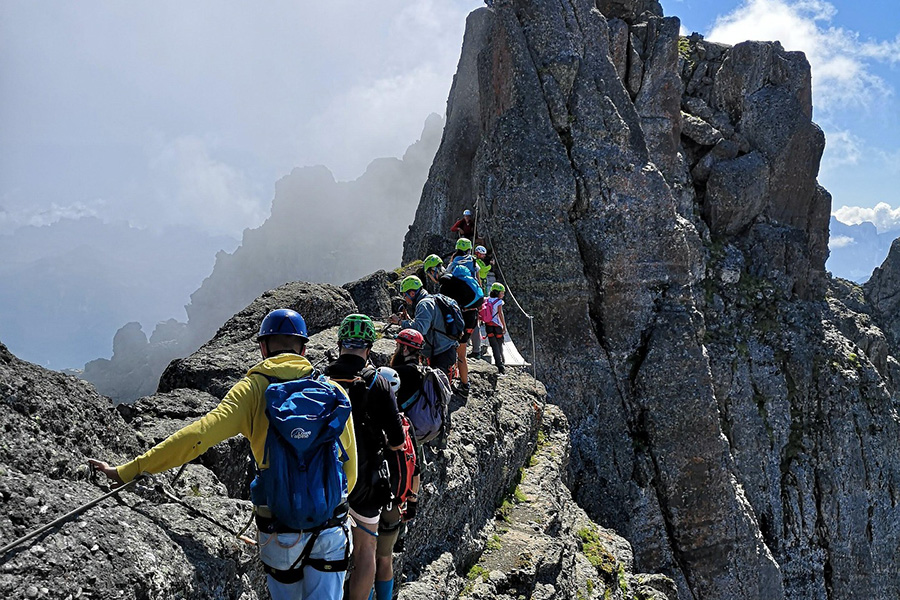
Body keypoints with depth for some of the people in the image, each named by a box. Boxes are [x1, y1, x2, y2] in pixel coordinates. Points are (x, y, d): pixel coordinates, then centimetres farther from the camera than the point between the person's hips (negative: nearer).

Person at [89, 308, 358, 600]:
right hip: (331, 529, 1)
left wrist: (126, 471, -13)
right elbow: (350, 465, 4)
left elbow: (198, 435, -16)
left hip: (280, 531, -1)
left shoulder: (254, 389, -4)